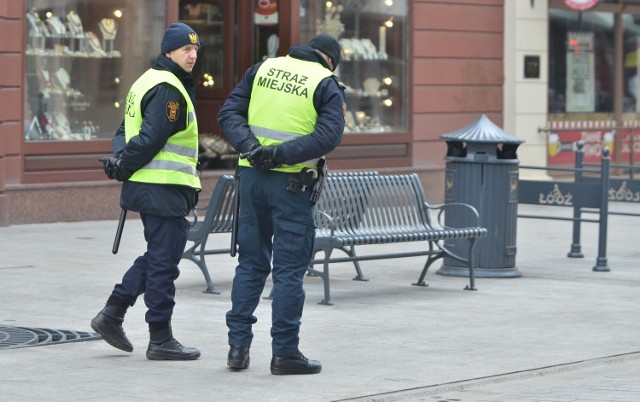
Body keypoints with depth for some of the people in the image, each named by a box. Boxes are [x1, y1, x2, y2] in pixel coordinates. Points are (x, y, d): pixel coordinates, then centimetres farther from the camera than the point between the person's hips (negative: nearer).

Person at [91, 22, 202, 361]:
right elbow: (150, 139, -22)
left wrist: (120, 160, 4)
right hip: (163, 189, -10)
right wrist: (124, 168, -10)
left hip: (148, 188, 10)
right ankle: (160, 339, 5)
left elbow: (125, 131, 19)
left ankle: (112, 314, 20)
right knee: (164, 261, -2)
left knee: (158, 257, 19)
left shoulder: (150, 81, 18)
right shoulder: (168, 89, -16)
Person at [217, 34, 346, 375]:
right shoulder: (326, 84, -2)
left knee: (251, 263, 13)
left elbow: (229, 113, 3)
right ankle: (284, 352, 5)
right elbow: (329, 135, -15)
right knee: (289, 269, 2)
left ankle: (238, 345, 13)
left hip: (252, 176, 4)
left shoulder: (263, 69, 11)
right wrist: (282, 154, -18)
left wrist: (250, 146, -10)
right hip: (290, 182, -4)